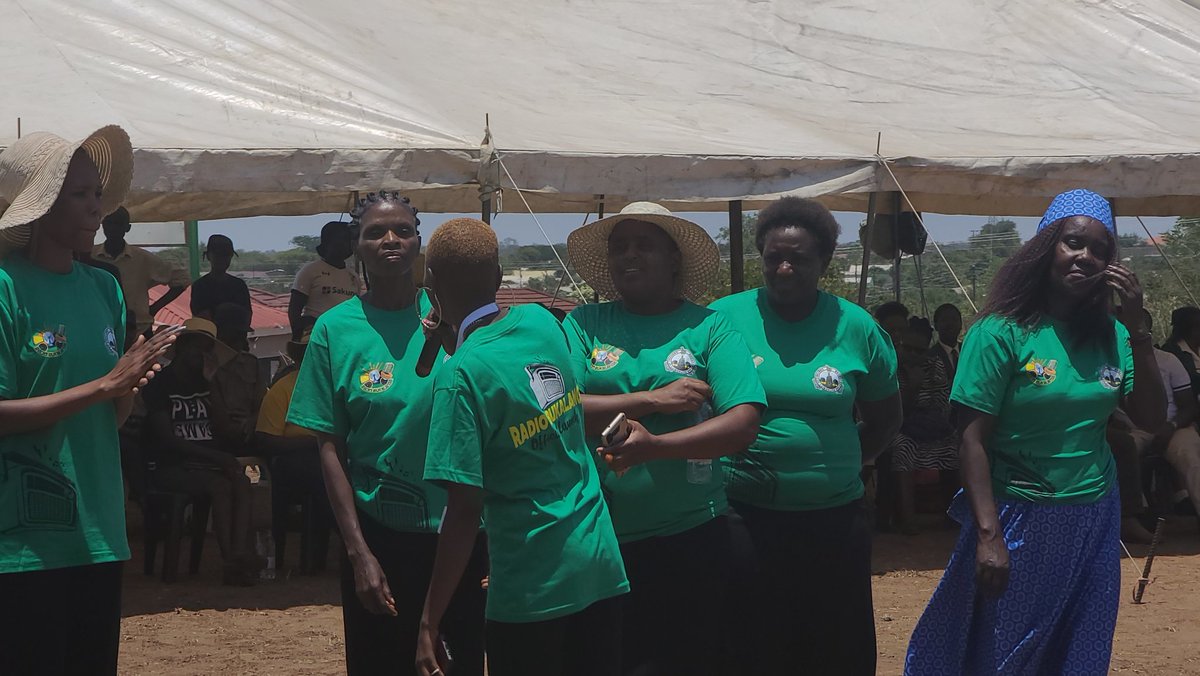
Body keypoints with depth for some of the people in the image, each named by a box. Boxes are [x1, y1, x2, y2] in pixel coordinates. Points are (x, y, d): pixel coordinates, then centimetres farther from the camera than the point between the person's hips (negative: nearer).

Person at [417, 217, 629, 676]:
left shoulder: (462, 373, -16)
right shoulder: (543, 322, 1)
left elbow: (465, 510, -18)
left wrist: (430, 622, -13)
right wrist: (459, 345, 12)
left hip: (531, 586, -6)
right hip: (601, 564, 6)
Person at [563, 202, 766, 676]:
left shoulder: (709, 328, 1)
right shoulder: (582, 325, 5)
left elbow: (742, 425, -11)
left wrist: (655, 446, -23)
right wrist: (652, 400, -15)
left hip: (692, 539, -1)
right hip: (599, 540, 1)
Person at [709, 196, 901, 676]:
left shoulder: (854, 326, 2)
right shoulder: (725, 317, -2)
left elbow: (885, 416, 15)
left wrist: (847, 463, 6)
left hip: (834, 522, 2)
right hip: (742, 518, -1)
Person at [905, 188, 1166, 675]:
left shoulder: (1110, 336, 3)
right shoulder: (1001, 333, -12)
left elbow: (1151, 419, -2)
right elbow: (974, 441, -13)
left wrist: (1137, 329, -10)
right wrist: (988, 536, -20)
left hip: (1093, 521, 5)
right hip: (1019, 520, -5)